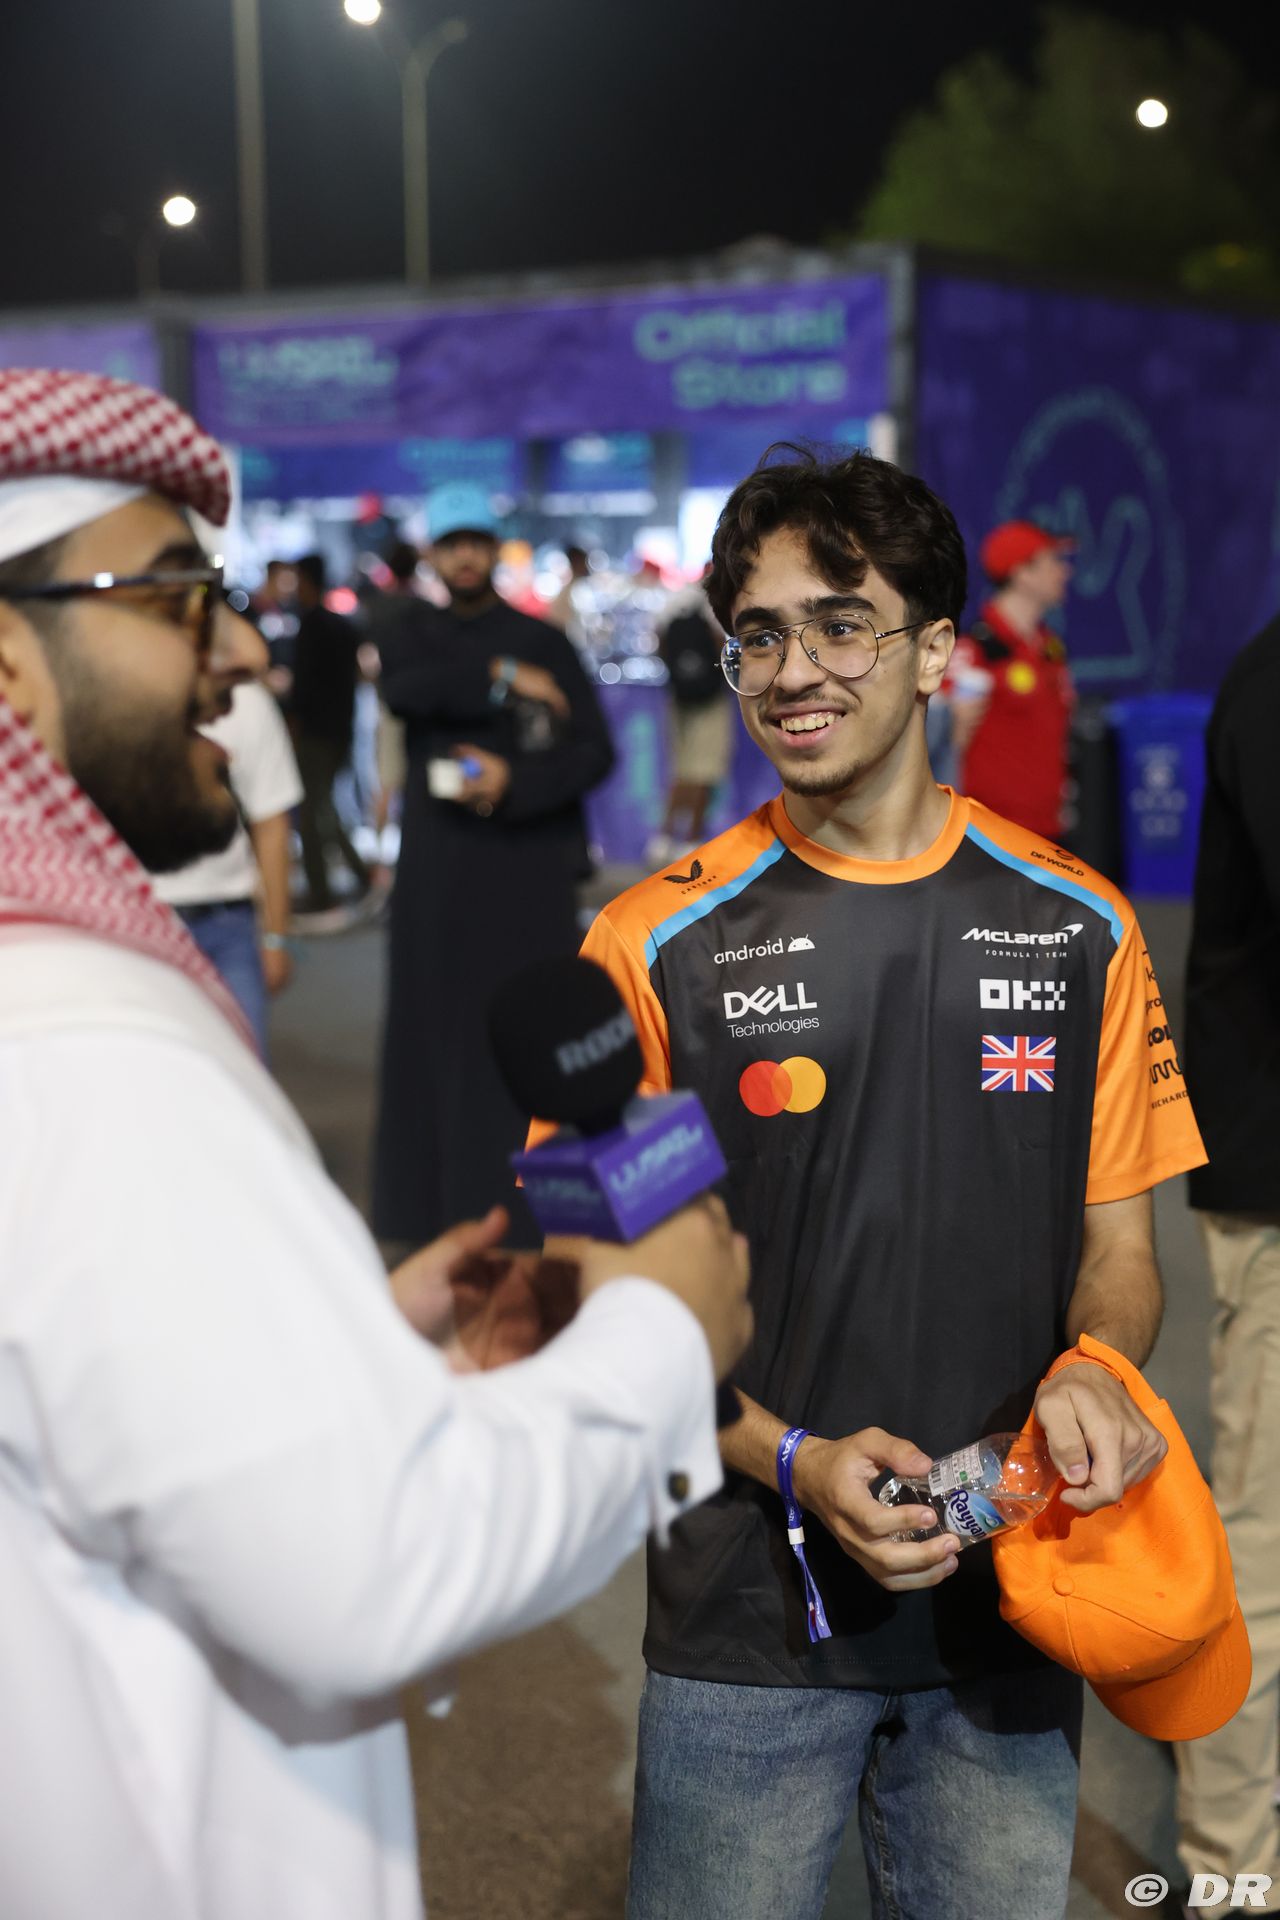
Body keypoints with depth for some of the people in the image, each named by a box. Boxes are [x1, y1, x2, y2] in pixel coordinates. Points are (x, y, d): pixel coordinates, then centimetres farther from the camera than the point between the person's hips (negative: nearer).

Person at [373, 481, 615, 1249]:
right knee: (439, 1026, 1)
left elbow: (595, 750, -3)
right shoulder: (414, 635, 12)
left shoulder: (543, 642, 3)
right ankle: (436, 1198, 8)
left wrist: (514, 781, -16)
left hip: (526, 867, -2)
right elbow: (403, 691, -11)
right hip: (436, 867, 2)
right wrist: (502, 680, -15)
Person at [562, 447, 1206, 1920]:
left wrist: (1090, 1375, -13)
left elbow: (1117, 1254, 8)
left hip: (1013, 1603, 2)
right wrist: (795, 1463, -17)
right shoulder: (657, 947, -7)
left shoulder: (1078, 929, 0)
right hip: (746, 1624, -2)